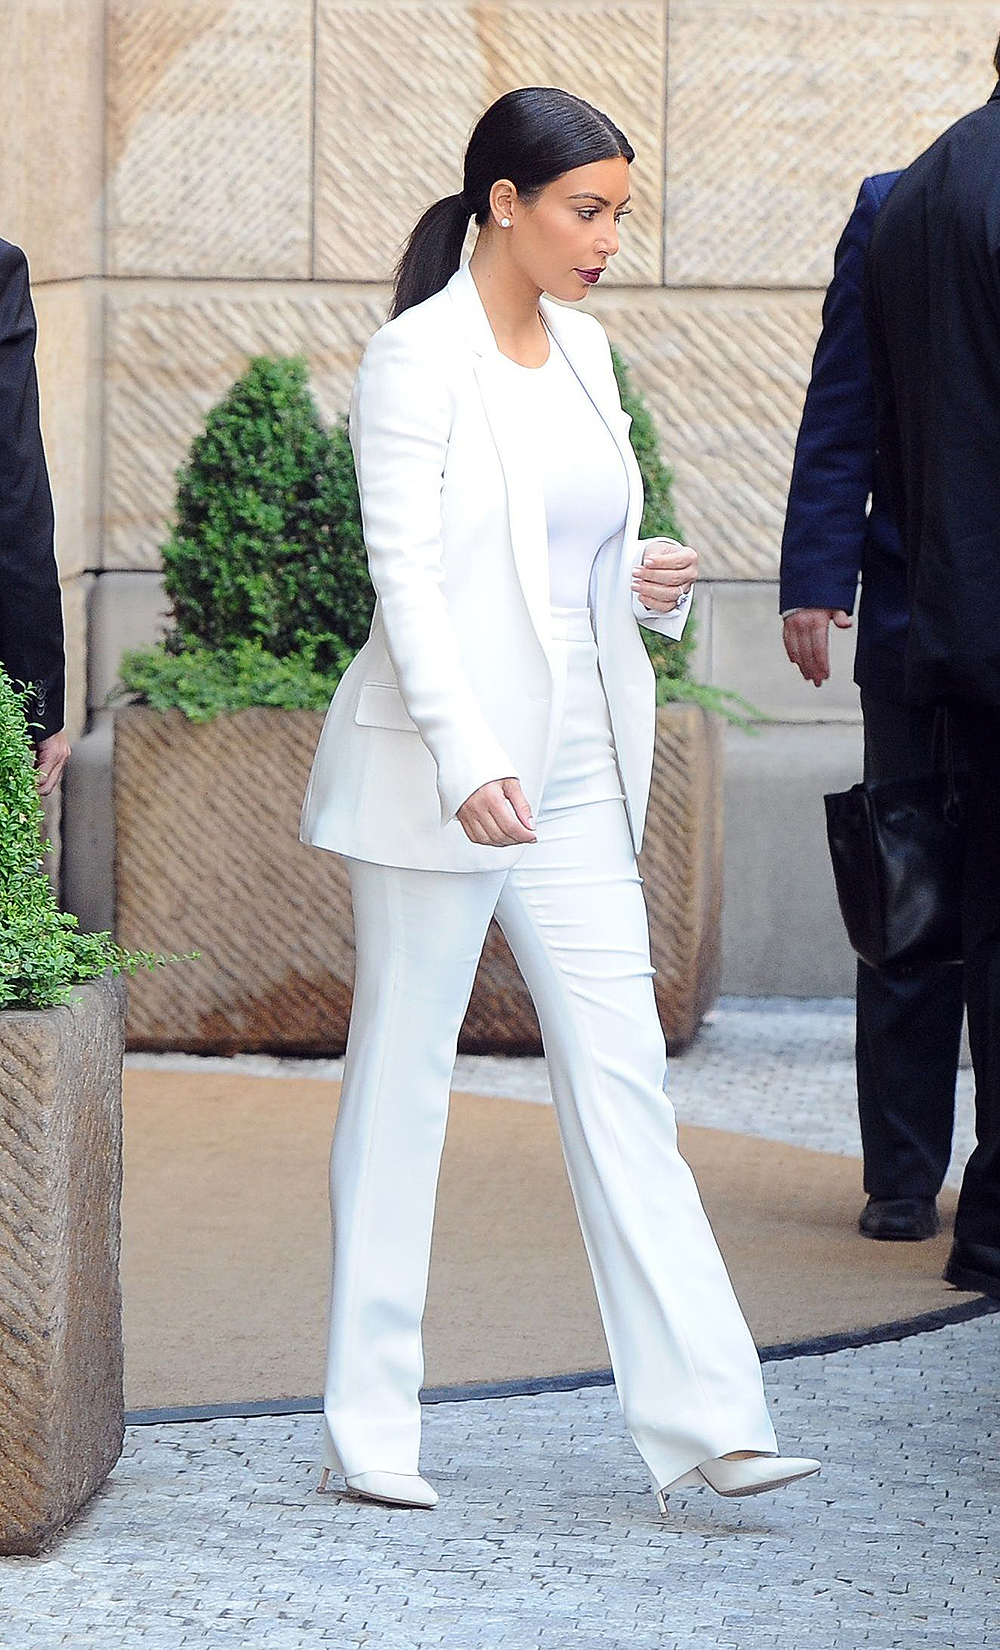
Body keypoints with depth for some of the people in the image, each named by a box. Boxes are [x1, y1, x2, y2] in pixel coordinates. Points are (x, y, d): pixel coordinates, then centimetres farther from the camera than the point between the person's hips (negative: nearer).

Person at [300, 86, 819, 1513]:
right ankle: (370, 1428, 10)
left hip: (576, 772, 7)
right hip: (435, 767, -6)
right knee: (401, 1079, 2)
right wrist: (467, 761, -26)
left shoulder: (581, 350, 13)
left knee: (623, 1081, 0)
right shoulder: (417, 357, -9)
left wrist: (658, 581, -1)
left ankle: (700, 1419, -3)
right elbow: (407, 577, -16)